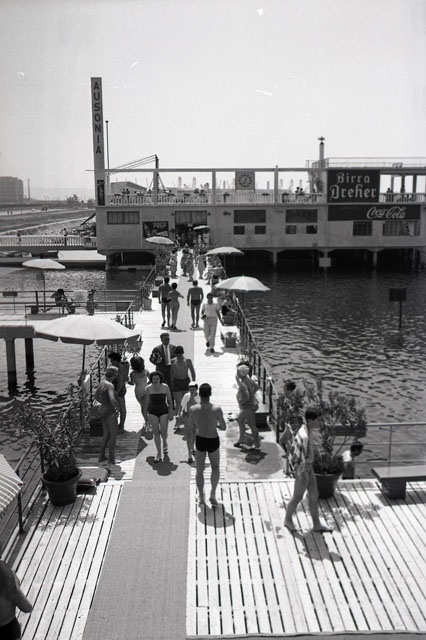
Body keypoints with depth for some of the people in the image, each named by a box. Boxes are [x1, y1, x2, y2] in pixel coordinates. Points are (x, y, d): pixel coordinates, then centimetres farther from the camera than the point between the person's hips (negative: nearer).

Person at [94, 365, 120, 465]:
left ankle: (102, 456, 27)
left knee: (106, 434, 20)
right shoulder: (110, 385, -21)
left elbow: (95, 396, 18)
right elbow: (112, 400, -33)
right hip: (110, 412, -9)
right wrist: (117, 408, -17)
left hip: (102, 410, 9)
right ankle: (111, 458, 10)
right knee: (113, 435, 4)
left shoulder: (102, 382, 6)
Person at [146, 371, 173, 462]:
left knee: (163, 432, -3)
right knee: (156, 432, 0)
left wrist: (171, 412, -3)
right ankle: (159, 454, 9)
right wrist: (147, 413, 9)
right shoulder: (148, 388, -3)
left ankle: (165, 444, 33)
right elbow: (148, 402, 7)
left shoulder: (165, 387, -7)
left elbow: (169, 400, 1)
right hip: (153, 412, 1)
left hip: (164, 412, -1)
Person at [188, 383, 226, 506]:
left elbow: (191, 426, -1)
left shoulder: (193, 409, -16)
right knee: (215, 468, 22)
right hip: (213, 441, -1)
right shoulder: (217, 409, -21)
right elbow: (223, 427, -10)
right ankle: (213, 494, 13)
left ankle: (201, 497, 27)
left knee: (200, 470, 19)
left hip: (200, 441, 1)